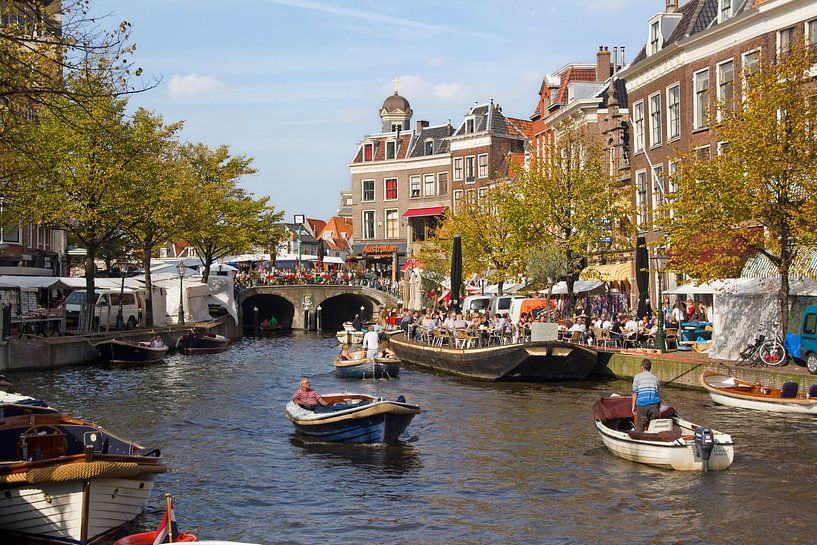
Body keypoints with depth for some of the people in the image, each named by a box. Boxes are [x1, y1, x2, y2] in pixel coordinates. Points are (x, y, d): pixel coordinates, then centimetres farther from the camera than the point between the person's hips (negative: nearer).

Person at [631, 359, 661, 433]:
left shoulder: (637, 377, 8)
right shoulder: (655, 378, 18)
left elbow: (635, 393, 1)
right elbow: (659, 394, 18)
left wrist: (633, 406, 5)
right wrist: (658, 409, 23)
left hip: (642, 405, -3)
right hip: (654, 404, 3)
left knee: (640, 428, 3)